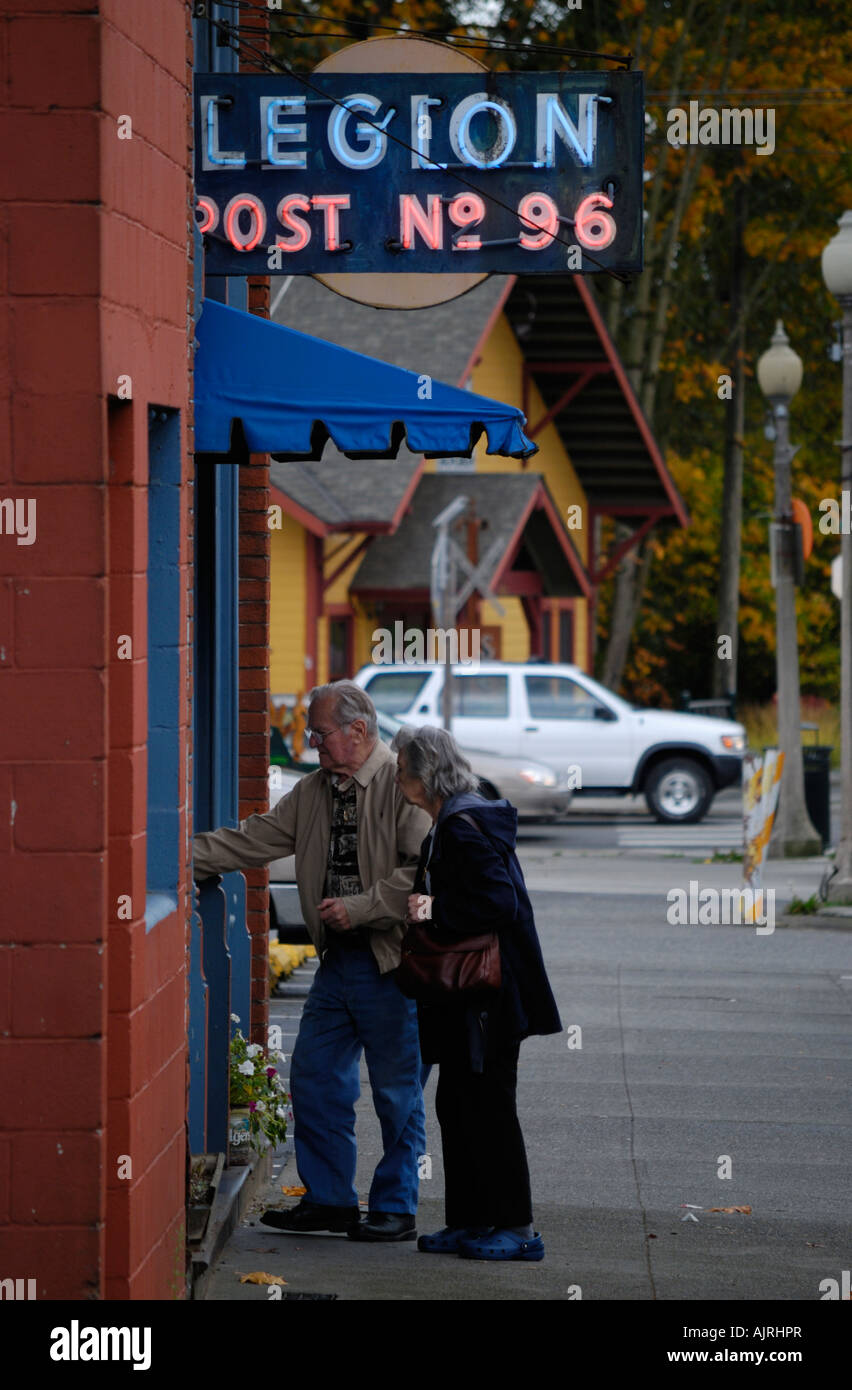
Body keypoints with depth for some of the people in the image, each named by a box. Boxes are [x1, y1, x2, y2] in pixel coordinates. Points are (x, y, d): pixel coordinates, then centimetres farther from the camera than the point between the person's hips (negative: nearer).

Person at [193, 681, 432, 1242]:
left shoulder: (403, 785, -12)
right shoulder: (314, 791, 12)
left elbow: (422, 869, -19)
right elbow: (253, 840, 13)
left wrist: (359, 907, -20)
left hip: (390, 963, -8)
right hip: (337, 960, 8)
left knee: (397, 1090, 1)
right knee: (315, 1078, 9)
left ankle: (396, 1209, 10)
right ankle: (329, 1199, 20)